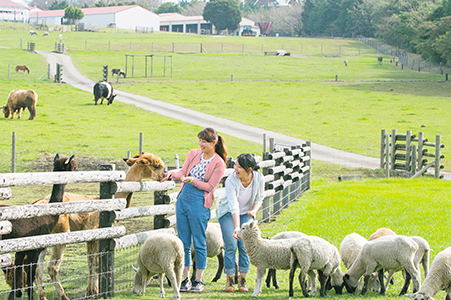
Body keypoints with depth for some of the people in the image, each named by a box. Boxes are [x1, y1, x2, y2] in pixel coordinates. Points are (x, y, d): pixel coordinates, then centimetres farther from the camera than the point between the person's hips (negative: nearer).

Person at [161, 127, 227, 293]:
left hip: (199, 204, -5)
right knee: (183, 243, 7)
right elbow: (183, 172, 4)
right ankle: (185, 279, 15)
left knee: (199, 244, 0)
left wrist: (192, 180, -20)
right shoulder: (193, 154, 10)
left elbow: (209, 187, -8)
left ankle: (198, 280, 9)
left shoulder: (218, 163, -5)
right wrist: (171, 174, -16)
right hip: (183, 199, 5)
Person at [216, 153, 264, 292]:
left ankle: (242, 281, 0)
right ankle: (229, 281, -3)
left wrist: (254, 210, -24)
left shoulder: (259, 179, -21)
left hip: (246, 213, 2)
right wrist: (237, 227, -45)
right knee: (231, 245, -12)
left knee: (245, 246, -8)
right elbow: (234, 206, -36)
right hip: (228, 213, -2)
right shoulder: (231, 180, -31)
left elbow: (259, 199, -3)